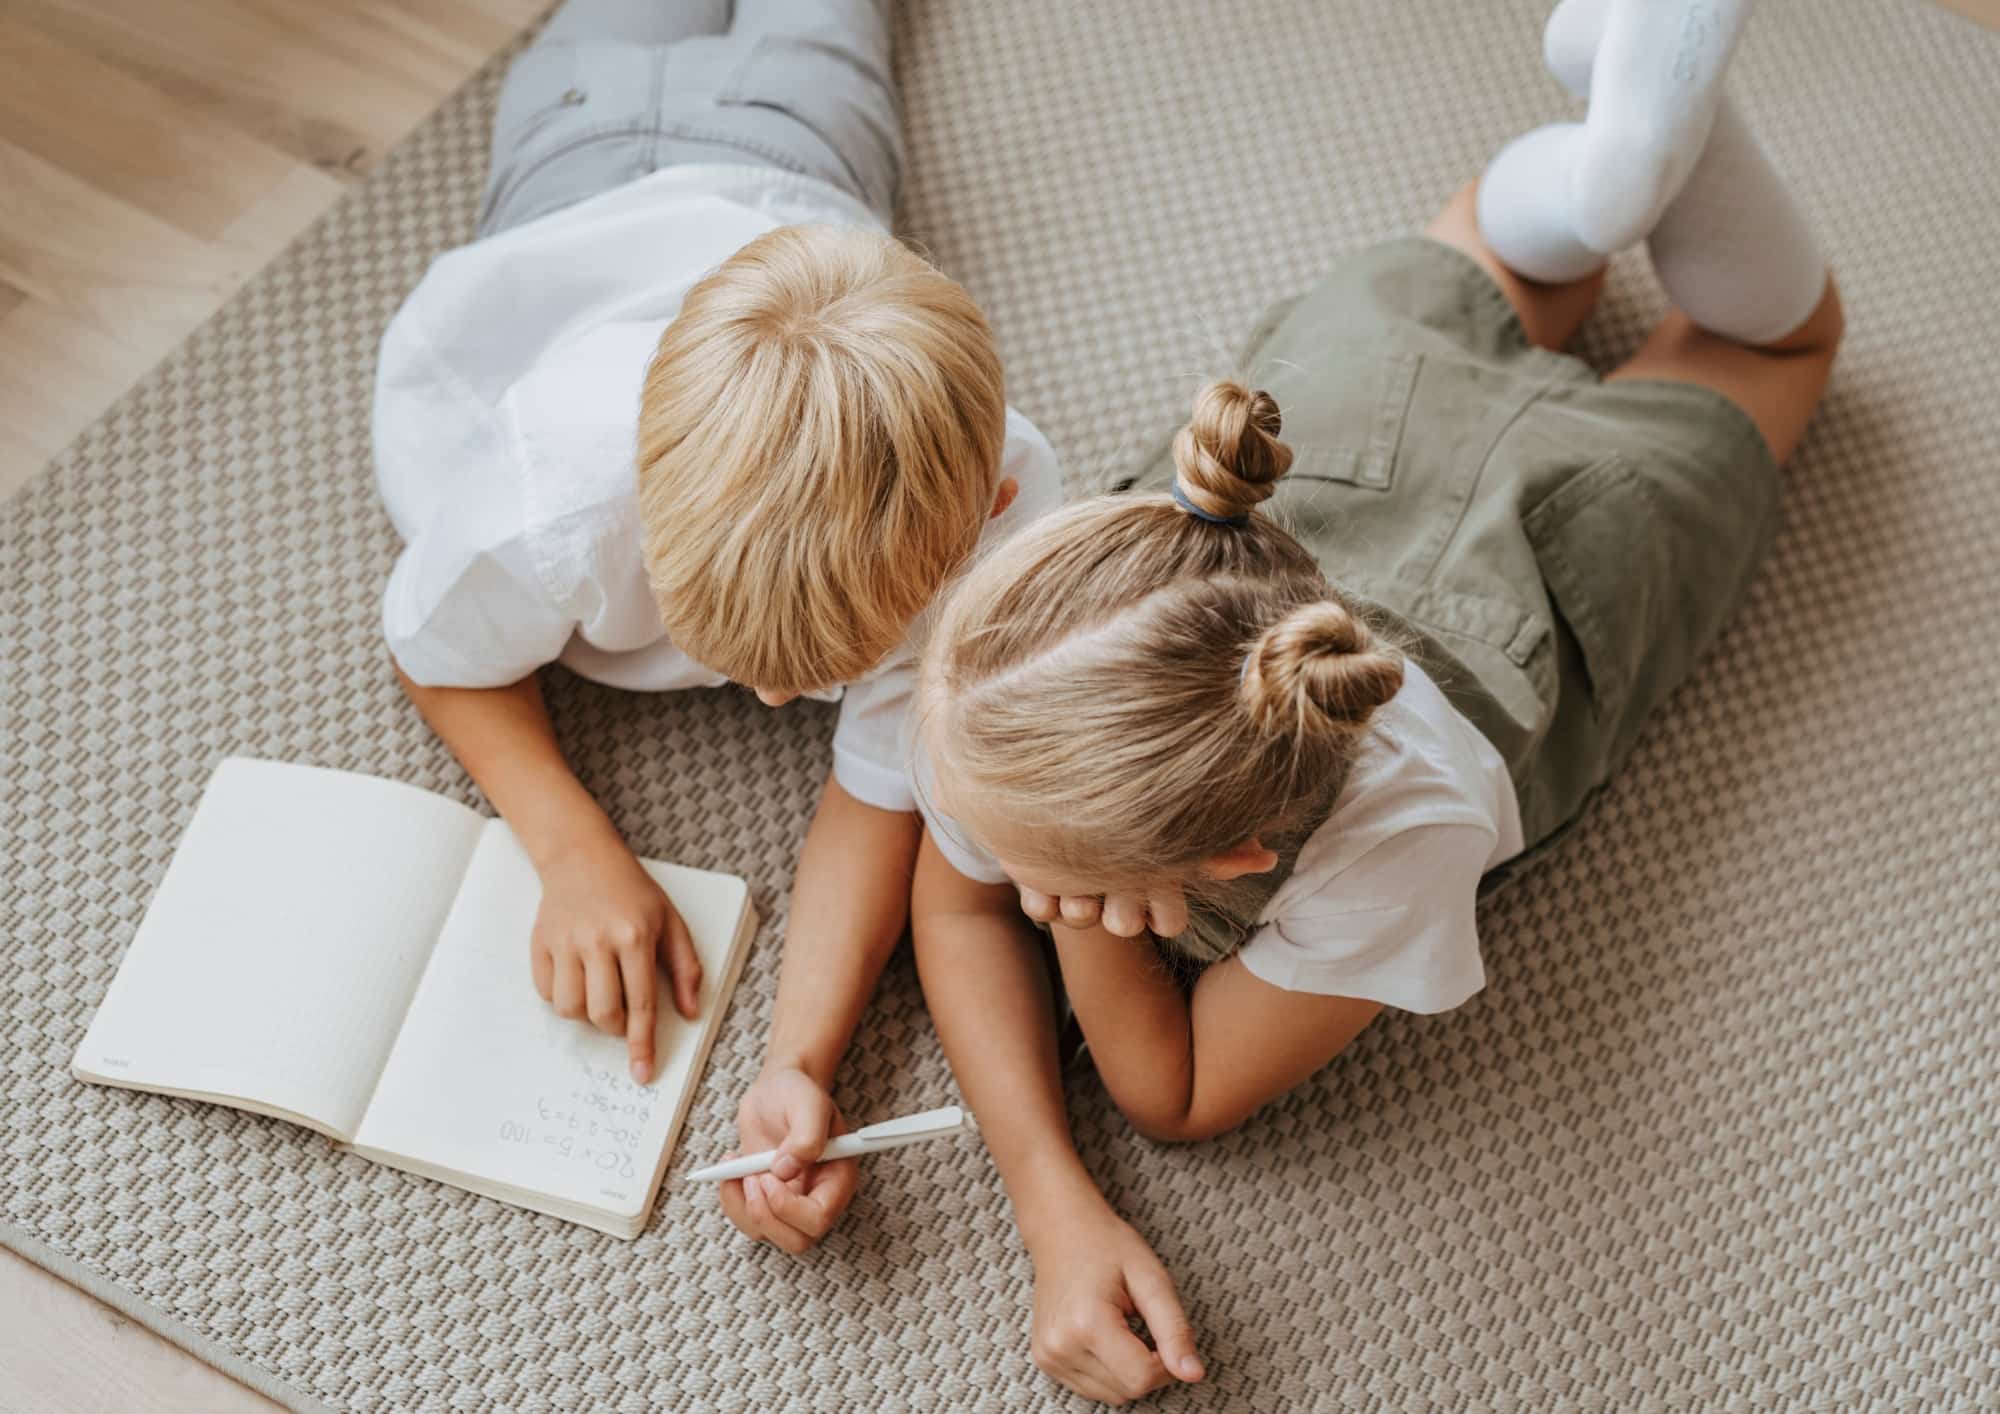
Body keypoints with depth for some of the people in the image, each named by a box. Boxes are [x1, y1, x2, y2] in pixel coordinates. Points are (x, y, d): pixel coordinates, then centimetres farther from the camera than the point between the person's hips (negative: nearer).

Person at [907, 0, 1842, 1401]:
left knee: (1775, 333, 34)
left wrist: (1085, 904, -50)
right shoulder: (1003, 663, -44)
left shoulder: (1404, 826, -52)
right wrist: (1058, 1209, -36)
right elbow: (957, 903, -23)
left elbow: (1181, 1097, -34)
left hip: (1567, 526, -2)